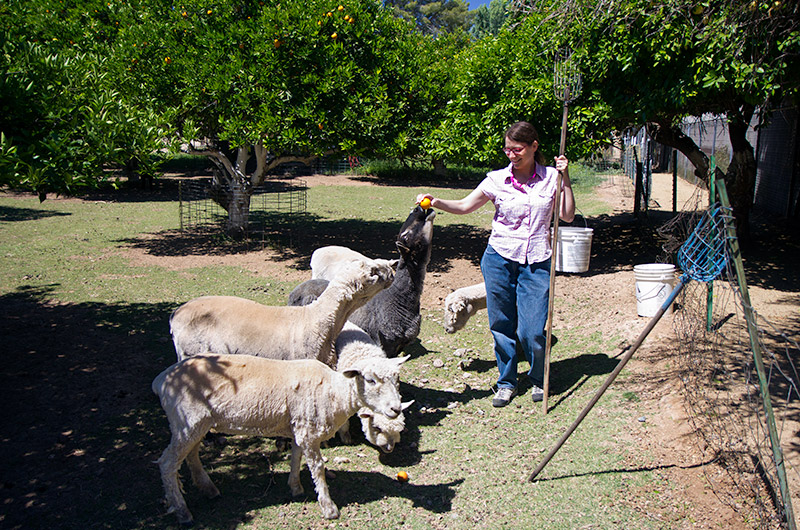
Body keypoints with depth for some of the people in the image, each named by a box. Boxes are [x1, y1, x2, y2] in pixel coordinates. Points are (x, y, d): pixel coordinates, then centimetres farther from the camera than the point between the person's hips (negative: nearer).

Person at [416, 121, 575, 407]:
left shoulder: (551, 178, 2)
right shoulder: (497, 179, -1)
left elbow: (567, 216, 2)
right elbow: (465, 205, 1)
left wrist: (565, 178, -5)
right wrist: (435, 202, -16)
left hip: (537, 262, -1)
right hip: (500, 258, 1)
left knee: (531, 331, -5)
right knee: (501, 325, 6)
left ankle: (539, 379, 23)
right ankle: (506, 382, 26)